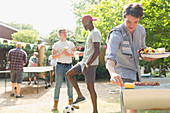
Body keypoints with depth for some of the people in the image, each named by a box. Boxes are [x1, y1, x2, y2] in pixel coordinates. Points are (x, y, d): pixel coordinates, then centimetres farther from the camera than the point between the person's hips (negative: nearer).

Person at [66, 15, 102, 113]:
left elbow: (97, 51, -24)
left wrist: (87, 65, -22)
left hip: (90, 64, -10)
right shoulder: (91, 33, 18)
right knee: (69, 74, 9)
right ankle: (80, 96, 11)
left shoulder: (95, 33, -14)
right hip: (84, 62, 10)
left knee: (90, 87, -4)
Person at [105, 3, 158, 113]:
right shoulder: (116, 34, -22)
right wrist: (112, 73, -55)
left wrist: (146, 57, -9)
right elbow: (110, 56, -36)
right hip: (123, 72, -7)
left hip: (136, 71, 8)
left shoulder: (141, 30, 0)